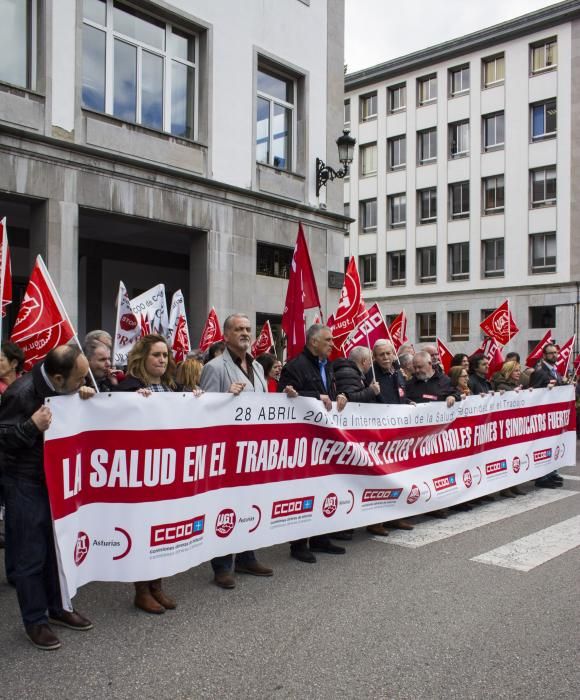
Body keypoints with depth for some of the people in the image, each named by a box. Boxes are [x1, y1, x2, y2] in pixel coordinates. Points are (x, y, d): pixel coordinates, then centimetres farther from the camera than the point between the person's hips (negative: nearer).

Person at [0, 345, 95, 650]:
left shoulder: (61, 387, -4)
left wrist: (81, 397, -5)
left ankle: (57, 608, 33)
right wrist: (32, 426, -32)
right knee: (31, 555, 4)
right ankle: (35, 621, 20)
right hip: (26, 485, -7)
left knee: (58, 547, 17)